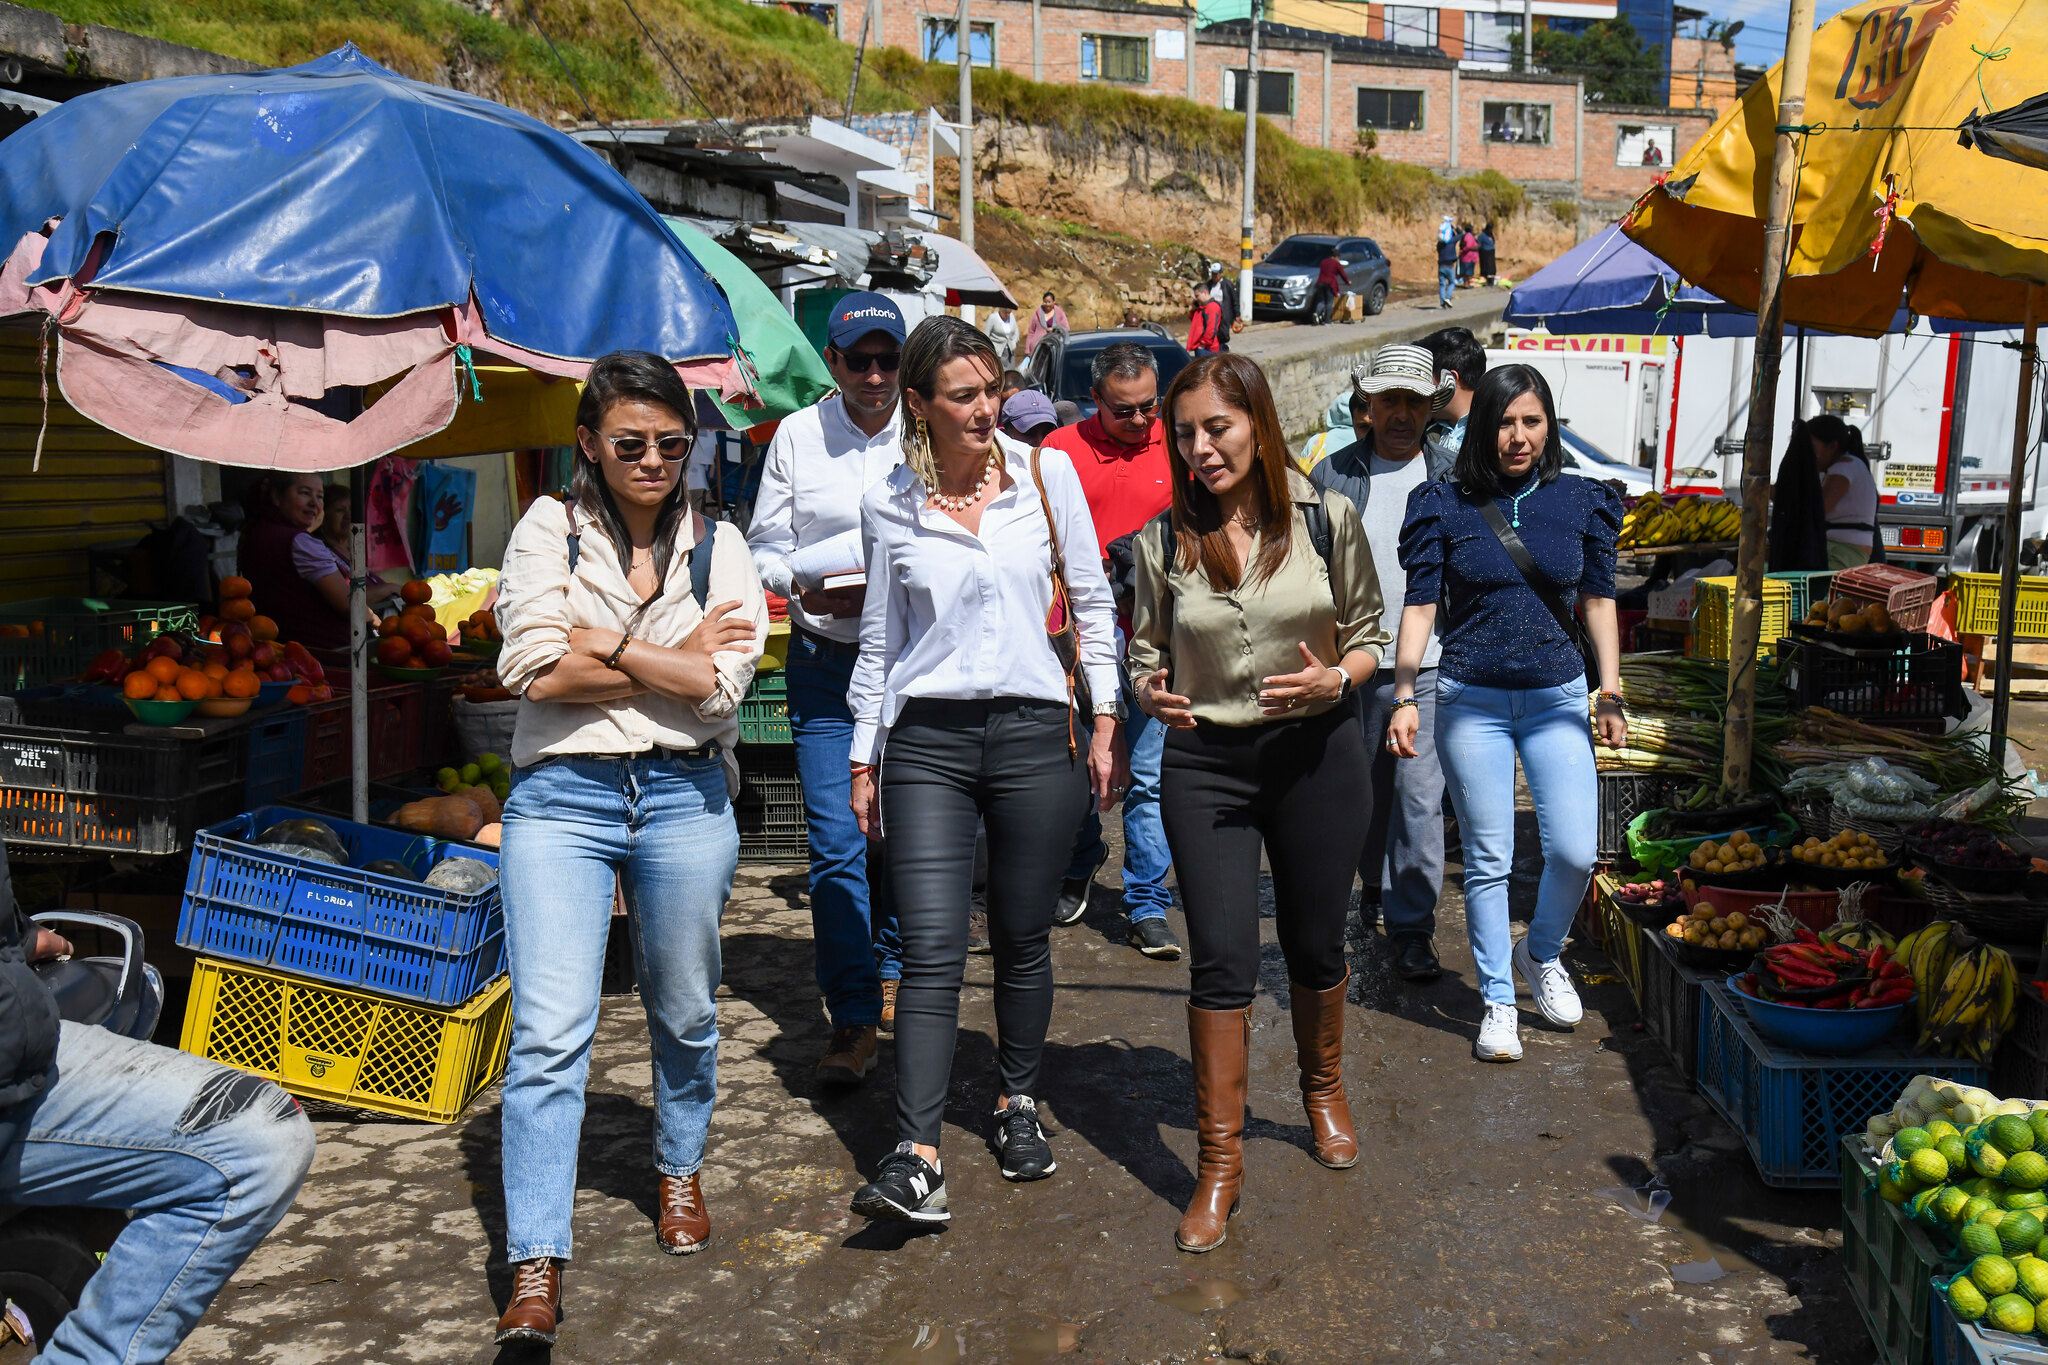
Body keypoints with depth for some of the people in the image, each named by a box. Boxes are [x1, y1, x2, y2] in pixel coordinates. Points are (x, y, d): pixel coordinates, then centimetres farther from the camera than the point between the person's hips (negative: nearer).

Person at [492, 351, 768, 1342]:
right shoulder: (548, 529, 3)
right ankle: (535, 1271, -1)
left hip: (685, 797, 2)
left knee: (684, 1014, 16)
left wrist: (605, 644, -11)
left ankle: (679, 1171, 42)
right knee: (548, 1032, -8)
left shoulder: (717, 544, 6)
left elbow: (724, 685, -9)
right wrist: (675, 660, -8)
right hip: (561, 796, -1)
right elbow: (534, 668, -11)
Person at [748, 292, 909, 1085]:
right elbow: (764, 545, 9)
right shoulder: (796, 436, 4)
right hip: (824, 664, 0)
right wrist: (806, 588, -11)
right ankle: (854, 1020, 1)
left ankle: (890, 974, 34)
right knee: (836, 842, -6)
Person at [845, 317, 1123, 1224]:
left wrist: (1104, 721, 4)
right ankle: (917, 1157, -6)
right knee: (932, 950, -8)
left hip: (1036, 732, 1)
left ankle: (1017, 1104, 31)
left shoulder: (1046, 475, 2)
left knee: (1023, 941, 10)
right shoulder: (889, 507, 3)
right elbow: (880, 639, 11)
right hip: (928, 741, 0)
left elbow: (1091, 602, 8)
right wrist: (863, 758, 10)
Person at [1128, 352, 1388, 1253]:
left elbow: (1368, 635, 5)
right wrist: (1150, 692, -15)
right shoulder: (1162, 542, -1)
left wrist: (1336, 679, -16)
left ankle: (1323, 1091, 44)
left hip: (1318, 755, 1)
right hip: (1205, 764, 0)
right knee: (1221, 959, -4)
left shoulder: (1328, 521, -3)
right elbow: (1147, 653, 7)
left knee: (1316, 944, 16)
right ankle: (1219, 1162, 8)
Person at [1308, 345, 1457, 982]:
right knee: (1365, 786, 16)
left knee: (1419, 797, -7)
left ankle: (1410, 927, 1)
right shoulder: (1333, 474, 5)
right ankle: (1375, 884, 39)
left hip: (1431, 664, -2)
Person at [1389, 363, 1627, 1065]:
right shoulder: (1446, 505, -2)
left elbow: (1599, 599, 11)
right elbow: (1420, 606, -1)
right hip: (1471, 701, -2)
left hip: (1557, 697, 2)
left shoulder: (1582, 501, 3)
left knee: (1574, 852, -4)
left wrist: (1611, 693, 8)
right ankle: (1498, 1002, 18)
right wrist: (1404, 698, -7)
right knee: (1488, 860, 3)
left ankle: (1541, 954, 27)